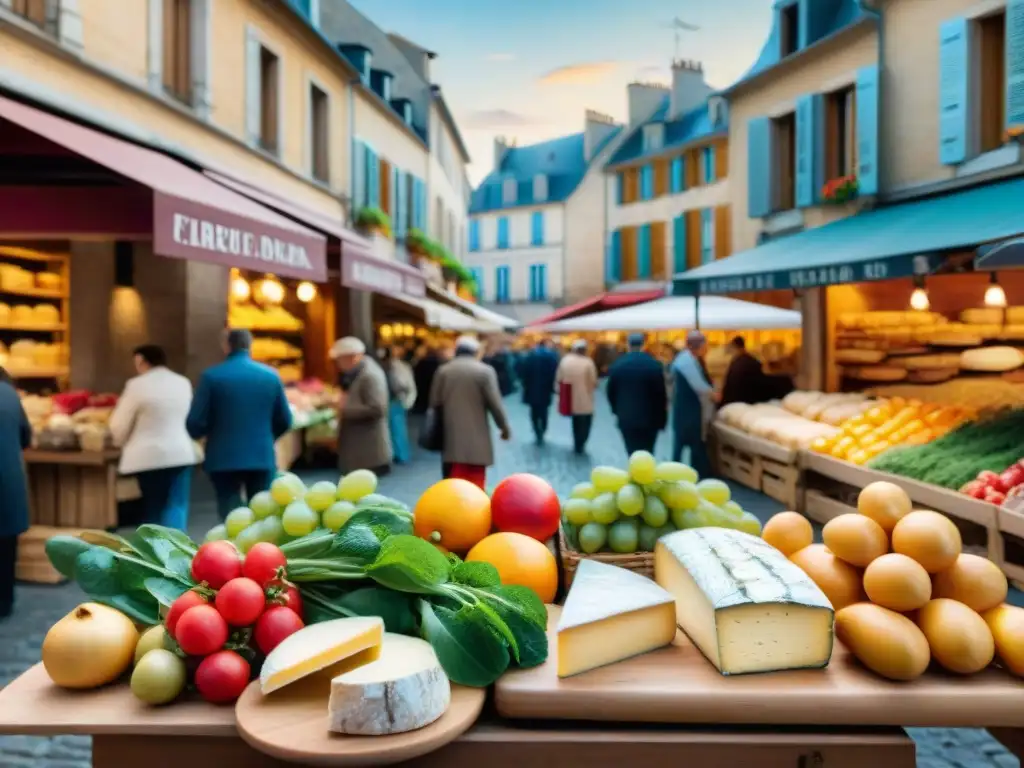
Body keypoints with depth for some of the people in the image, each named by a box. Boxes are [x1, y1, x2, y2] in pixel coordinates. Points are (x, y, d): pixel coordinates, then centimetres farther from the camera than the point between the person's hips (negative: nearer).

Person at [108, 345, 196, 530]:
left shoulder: (137, 385, -8)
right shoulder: (184, 383, 7)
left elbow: (120, 426, -2)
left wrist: (121, 442, 19)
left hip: (149, 455, -3)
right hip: (181, 453, 3)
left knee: (155, 508, 8)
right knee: (177, 507, 6)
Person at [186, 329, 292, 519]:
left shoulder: (211, 376, -7)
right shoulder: (271, 375, 2)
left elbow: (195, 424, -8)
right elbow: (284, 421, 6)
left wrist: (212, 434, 15)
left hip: (224, 459, -2)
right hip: (262, 457, 2)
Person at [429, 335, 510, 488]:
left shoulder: (443, 371, 5)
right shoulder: (485, 371, -4)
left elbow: (435, 403, 6)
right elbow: (494, 403, -6)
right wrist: (504, 427, 6)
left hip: (451, 438, 3)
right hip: (476, 438, -2)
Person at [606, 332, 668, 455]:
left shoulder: (617, 365, 0)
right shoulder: (655, 365, -7)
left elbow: (611, 392, 6)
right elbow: (661, 394, -6)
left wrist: (617, 411, 21)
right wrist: (662, 420, 3)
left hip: (626, 418, 1)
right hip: (649, 419, -1)